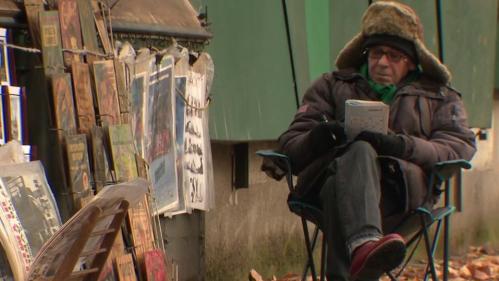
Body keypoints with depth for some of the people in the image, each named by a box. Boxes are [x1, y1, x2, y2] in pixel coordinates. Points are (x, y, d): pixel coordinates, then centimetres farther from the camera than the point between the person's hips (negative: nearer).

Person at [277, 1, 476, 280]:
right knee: (359, 152, -38)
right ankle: (364, 243, -66)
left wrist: (402, 146, -12)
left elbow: (461, 148, 7)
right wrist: (317, 138, -8)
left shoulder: (440, 97, 28)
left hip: (401, 178, 0)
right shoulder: (333, 85, 30)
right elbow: (290, 143, 19)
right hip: (331, 171, 0)